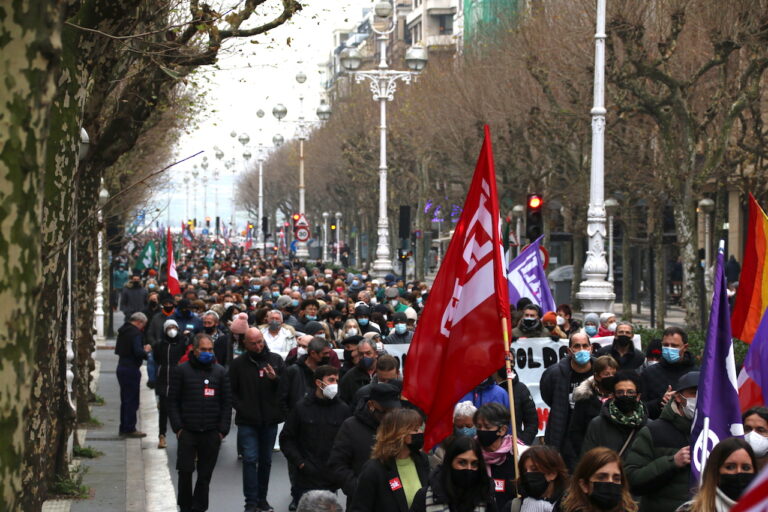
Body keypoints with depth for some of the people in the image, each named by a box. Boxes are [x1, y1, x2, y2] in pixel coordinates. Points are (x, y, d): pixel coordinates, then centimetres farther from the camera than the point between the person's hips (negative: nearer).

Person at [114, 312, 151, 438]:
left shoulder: (123, 331, 12)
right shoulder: (136, 333, -16)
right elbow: (138, 352, -26)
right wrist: (146, 350, -5)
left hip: (122, 367, 9)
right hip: (131, 369, -9)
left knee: (125, 400, 16)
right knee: (132, 400, -2)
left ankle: (123, 429, 21)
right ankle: (130, 429, 0)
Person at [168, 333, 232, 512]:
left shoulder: (220, 371, 8)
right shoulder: (182, 370, 3)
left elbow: (226, 403, 8)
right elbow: (172, 401, 3)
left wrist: (223, 429, 0)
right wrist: (178, 427, -5)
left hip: (211, 433, 1)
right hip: (187, 431, -1)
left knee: (205, 474, 4)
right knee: (185, 471, -2)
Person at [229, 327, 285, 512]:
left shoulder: (276, 360, 4)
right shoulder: (239, 364, -1)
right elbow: (231, 391, 3)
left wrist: (275, 379, -15)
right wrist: (240, 408, -9)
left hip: (270, 420, 2)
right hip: (247, 421, -2)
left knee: (266, 461, 10)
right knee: (250, 459, -8)